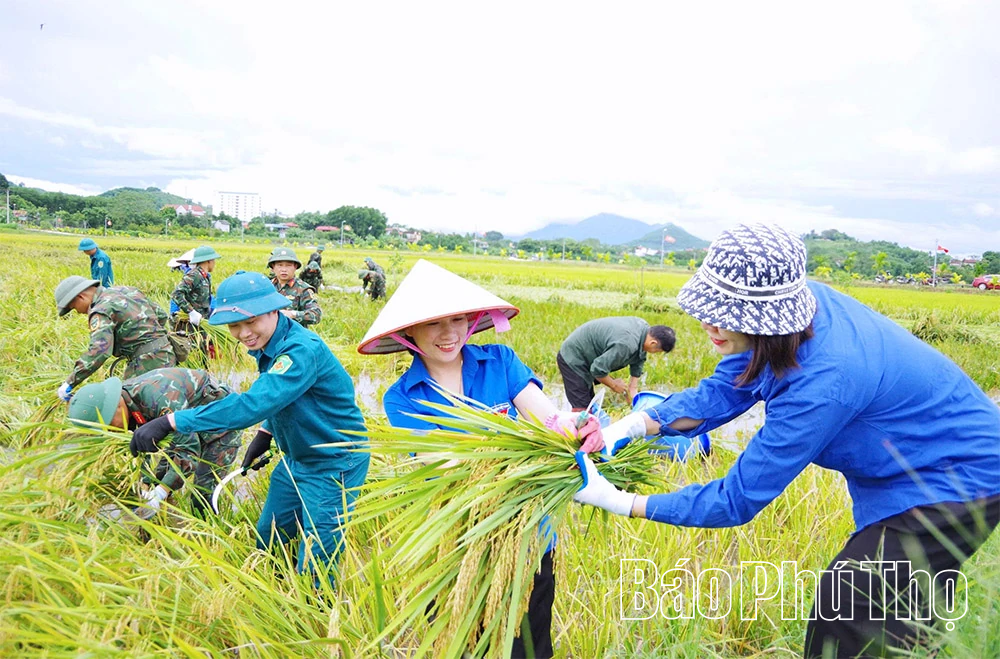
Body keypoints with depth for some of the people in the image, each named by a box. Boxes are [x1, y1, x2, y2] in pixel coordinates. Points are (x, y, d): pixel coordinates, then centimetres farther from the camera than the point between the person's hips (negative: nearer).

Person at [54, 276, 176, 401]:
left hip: (148, 363, -9)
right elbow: (161, 315, 21)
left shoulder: (101, 310, -12)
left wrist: (69, 383, -20)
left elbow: (99, 352, -25)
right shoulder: (127, 290, 14)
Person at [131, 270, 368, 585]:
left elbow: (253, 404, -40)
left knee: (314, 565, 0)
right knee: (266, 542, 20)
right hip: (296, 458, 9)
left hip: (333, 465, -9)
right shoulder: (268, 346, -1)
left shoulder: (303, 350, -30)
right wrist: (265, 433, 5)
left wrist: (171, 421, -39)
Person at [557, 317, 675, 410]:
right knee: (582, 408, -14)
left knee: (589, 403, 15)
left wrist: (633, 389, 3)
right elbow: (598, 369, -31)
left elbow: (638, 361, 5)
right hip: (573, 358, -10)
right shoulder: (625, 345, -36)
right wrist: (613, 384, -13)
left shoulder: (644, 327, -7)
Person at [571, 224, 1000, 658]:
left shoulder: (825, 381, -40)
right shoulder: (786, 313, -17)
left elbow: (738, 500, -31)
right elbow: (723, 390, -7)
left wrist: (621, 502, -28)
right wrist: (636, 424, -21)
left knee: (847, 601, -9)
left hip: (963, 476, -8)